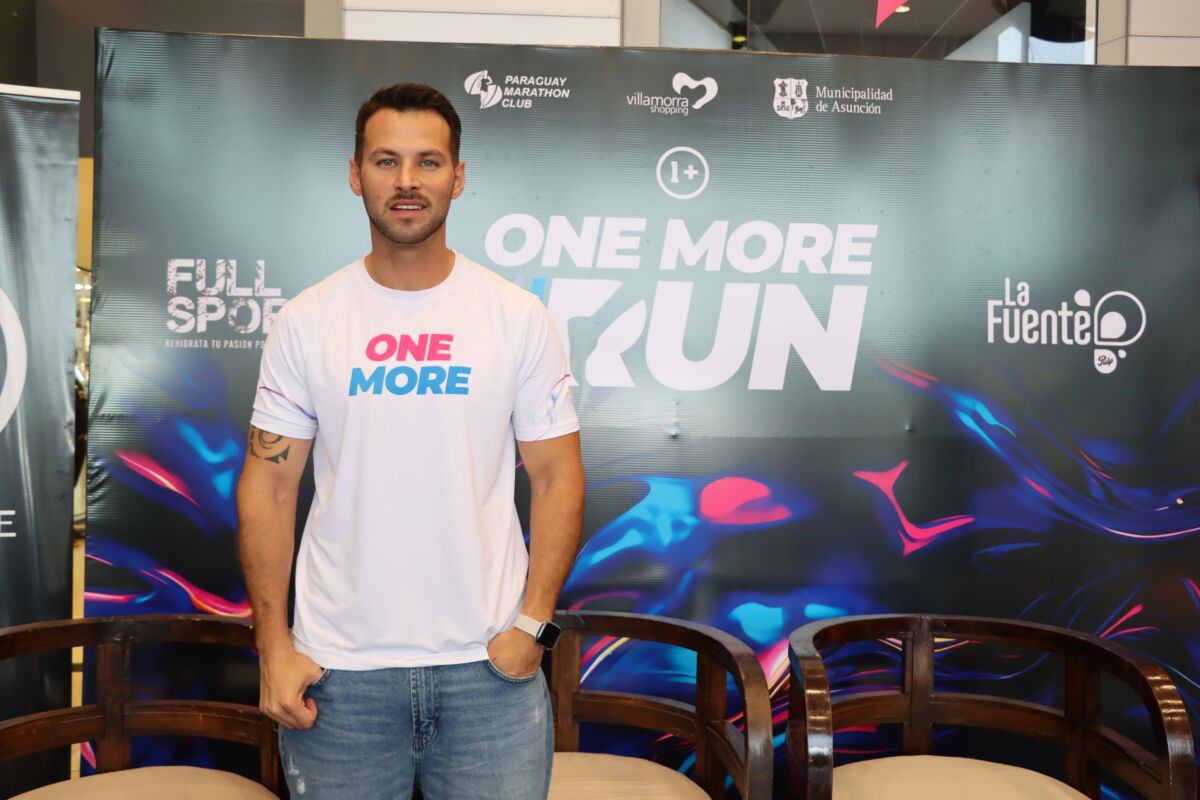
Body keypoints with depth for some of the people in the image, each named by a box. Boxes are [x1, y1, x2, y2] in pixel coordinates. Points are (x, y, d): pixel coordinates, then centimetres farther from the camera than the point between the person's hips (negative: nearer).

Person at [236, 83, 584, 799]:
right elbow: (269, 485, 3)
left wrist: (533, 622, -8)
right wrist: (274, 646, -2)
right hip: (338, 668, 1)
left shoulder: (520, 317, 0)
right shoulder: (305, 322, 1)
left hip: (488, 662, 0)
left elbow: (558, 477, 0)